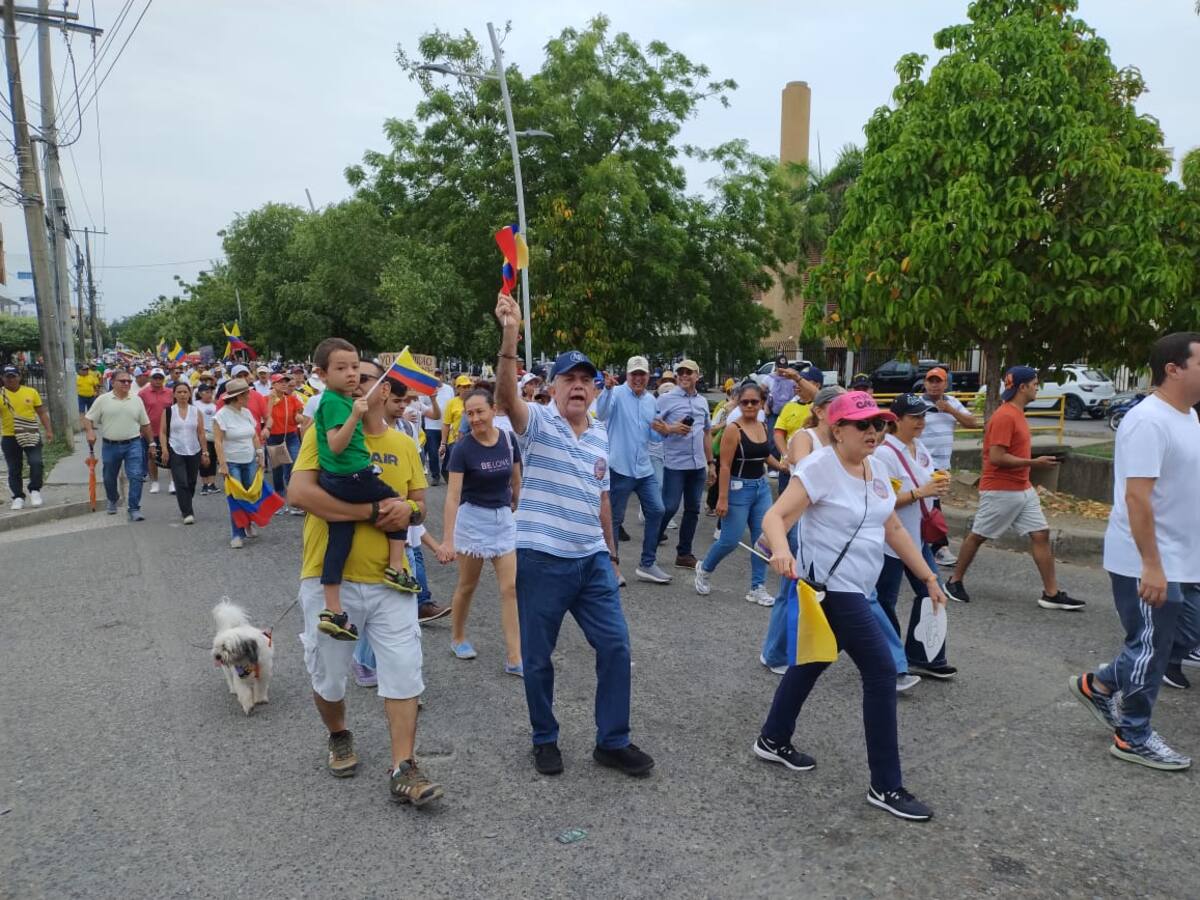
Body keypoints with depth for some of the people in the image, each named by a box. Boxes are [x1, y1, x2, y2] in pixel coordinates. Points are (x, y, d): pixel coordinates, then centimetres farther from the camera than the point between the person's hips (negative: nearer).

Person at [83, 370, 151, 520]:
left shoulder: (137, 400, 6)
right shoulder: (103, 399, 0)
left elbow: (145, 424, 11)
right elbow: (88, 419, 3)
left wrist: (150, 443, 10)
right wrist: (90, 432, -15)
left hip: (133, 444, 0)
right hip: (110, 445, 0)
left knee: (136, 476, -11)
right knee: (109, 478, 16)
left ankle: (134, 509, -7)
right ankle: (112, 500, 42)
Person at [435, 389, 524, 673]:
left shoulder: (510, 440, -5)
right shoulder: (462, 448, -15)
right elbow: (452, 496, -20)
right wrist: (447, 540, -27)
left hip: (504, 519, 3)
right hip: (472, 519, -3)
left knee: (511, 588, -1)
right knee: (467, 585, 12)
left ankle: (514, 658, 2)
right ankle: (457, 638, 36)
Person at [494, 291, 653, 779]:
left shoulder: (601, 435, 11)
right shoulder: (538, 422, -6)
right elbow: (506, 395, -29)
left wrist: (611, 552, 20)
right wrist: (510, 337, -43)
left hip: (592, 560, 5)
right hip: (541, 560, -5)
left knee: (615, 645, 5)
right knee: (538, 656, 7)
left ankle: (612, 741, 20)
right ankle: (545, 739, 28)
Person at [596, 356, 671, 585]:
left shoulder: (651, 400, 11)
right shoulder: (617, 393, -9)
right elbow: (601, 414, -29)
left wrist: (661, 431, -6)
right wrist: (607, 389, -44)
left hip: (644, 468, 6)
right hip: (620, 467, -6)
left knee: (656, 511, 6)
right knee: (615, 519, 3)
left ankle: (647, 564, 19)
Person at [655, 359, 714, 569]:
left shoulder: (702, 402, 14)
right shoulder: (666, 399, -3)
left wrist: (711, 463, 17)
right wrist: (672, 429, -20)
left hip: (698, 465, 6)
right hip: (675, 463, -5)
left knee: (693, 510, 9)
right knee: (669, 508, -5)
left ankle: (684, 553, 19)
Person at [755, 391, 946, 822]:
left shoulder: (874, 471, 7)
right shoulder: (820, 467, -18)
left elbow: (894, 530, 14)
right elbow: (775, 516, -25)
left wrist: (929, 578, 13)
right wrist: (781, 549, -46)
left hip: (853, 590, 9)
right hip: (831, 588, -9)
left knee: (814, 661, 22)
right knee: (882, 673, -8)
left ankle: (773, 740, 42)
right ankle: (885, 786, 5)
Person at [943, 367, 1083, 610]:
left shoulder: (1016, 414, 12)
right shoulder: (1005, 416, -18)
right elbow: (996, 457, -23)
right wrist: (1034, 463, -20)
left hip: (1023, 489, 9)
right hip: (1000, 491, -9)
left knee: (1041, 535, 5)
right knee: (977, 536, 4)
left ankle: (1051, 594, 9)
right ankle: (954, 582, 18)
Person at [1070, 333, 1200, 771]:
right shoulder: (1149, 421, -21)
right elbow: (1137, 496, -26)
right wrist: (1152, 565, -26)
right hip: (1147, 564, -10)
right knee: (1151, 648, 3)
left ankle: (1099, 685, 30)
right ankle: (1133, 738, 21)